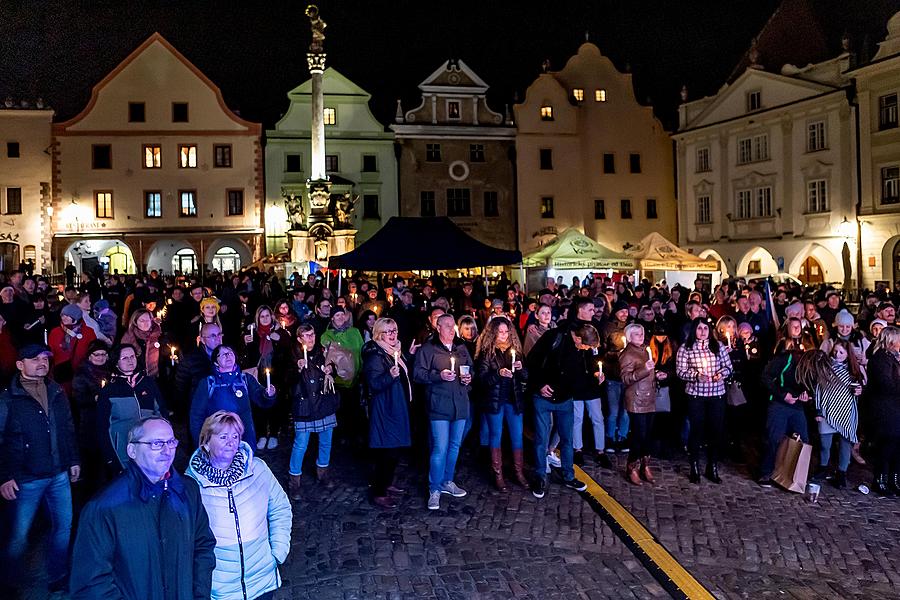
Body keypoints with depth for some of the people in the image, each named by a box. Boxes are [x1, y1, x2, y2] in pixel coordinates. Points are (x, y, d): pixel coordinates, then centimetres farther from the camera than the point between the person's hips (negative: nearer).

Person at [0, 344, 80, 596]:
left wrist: (74, 460, 13)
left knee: (64, 527, 12)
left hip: (59, 476, 5)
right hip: (25, 480, -5)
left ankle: (57, 578, 29)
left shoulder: (57, 393, 6)